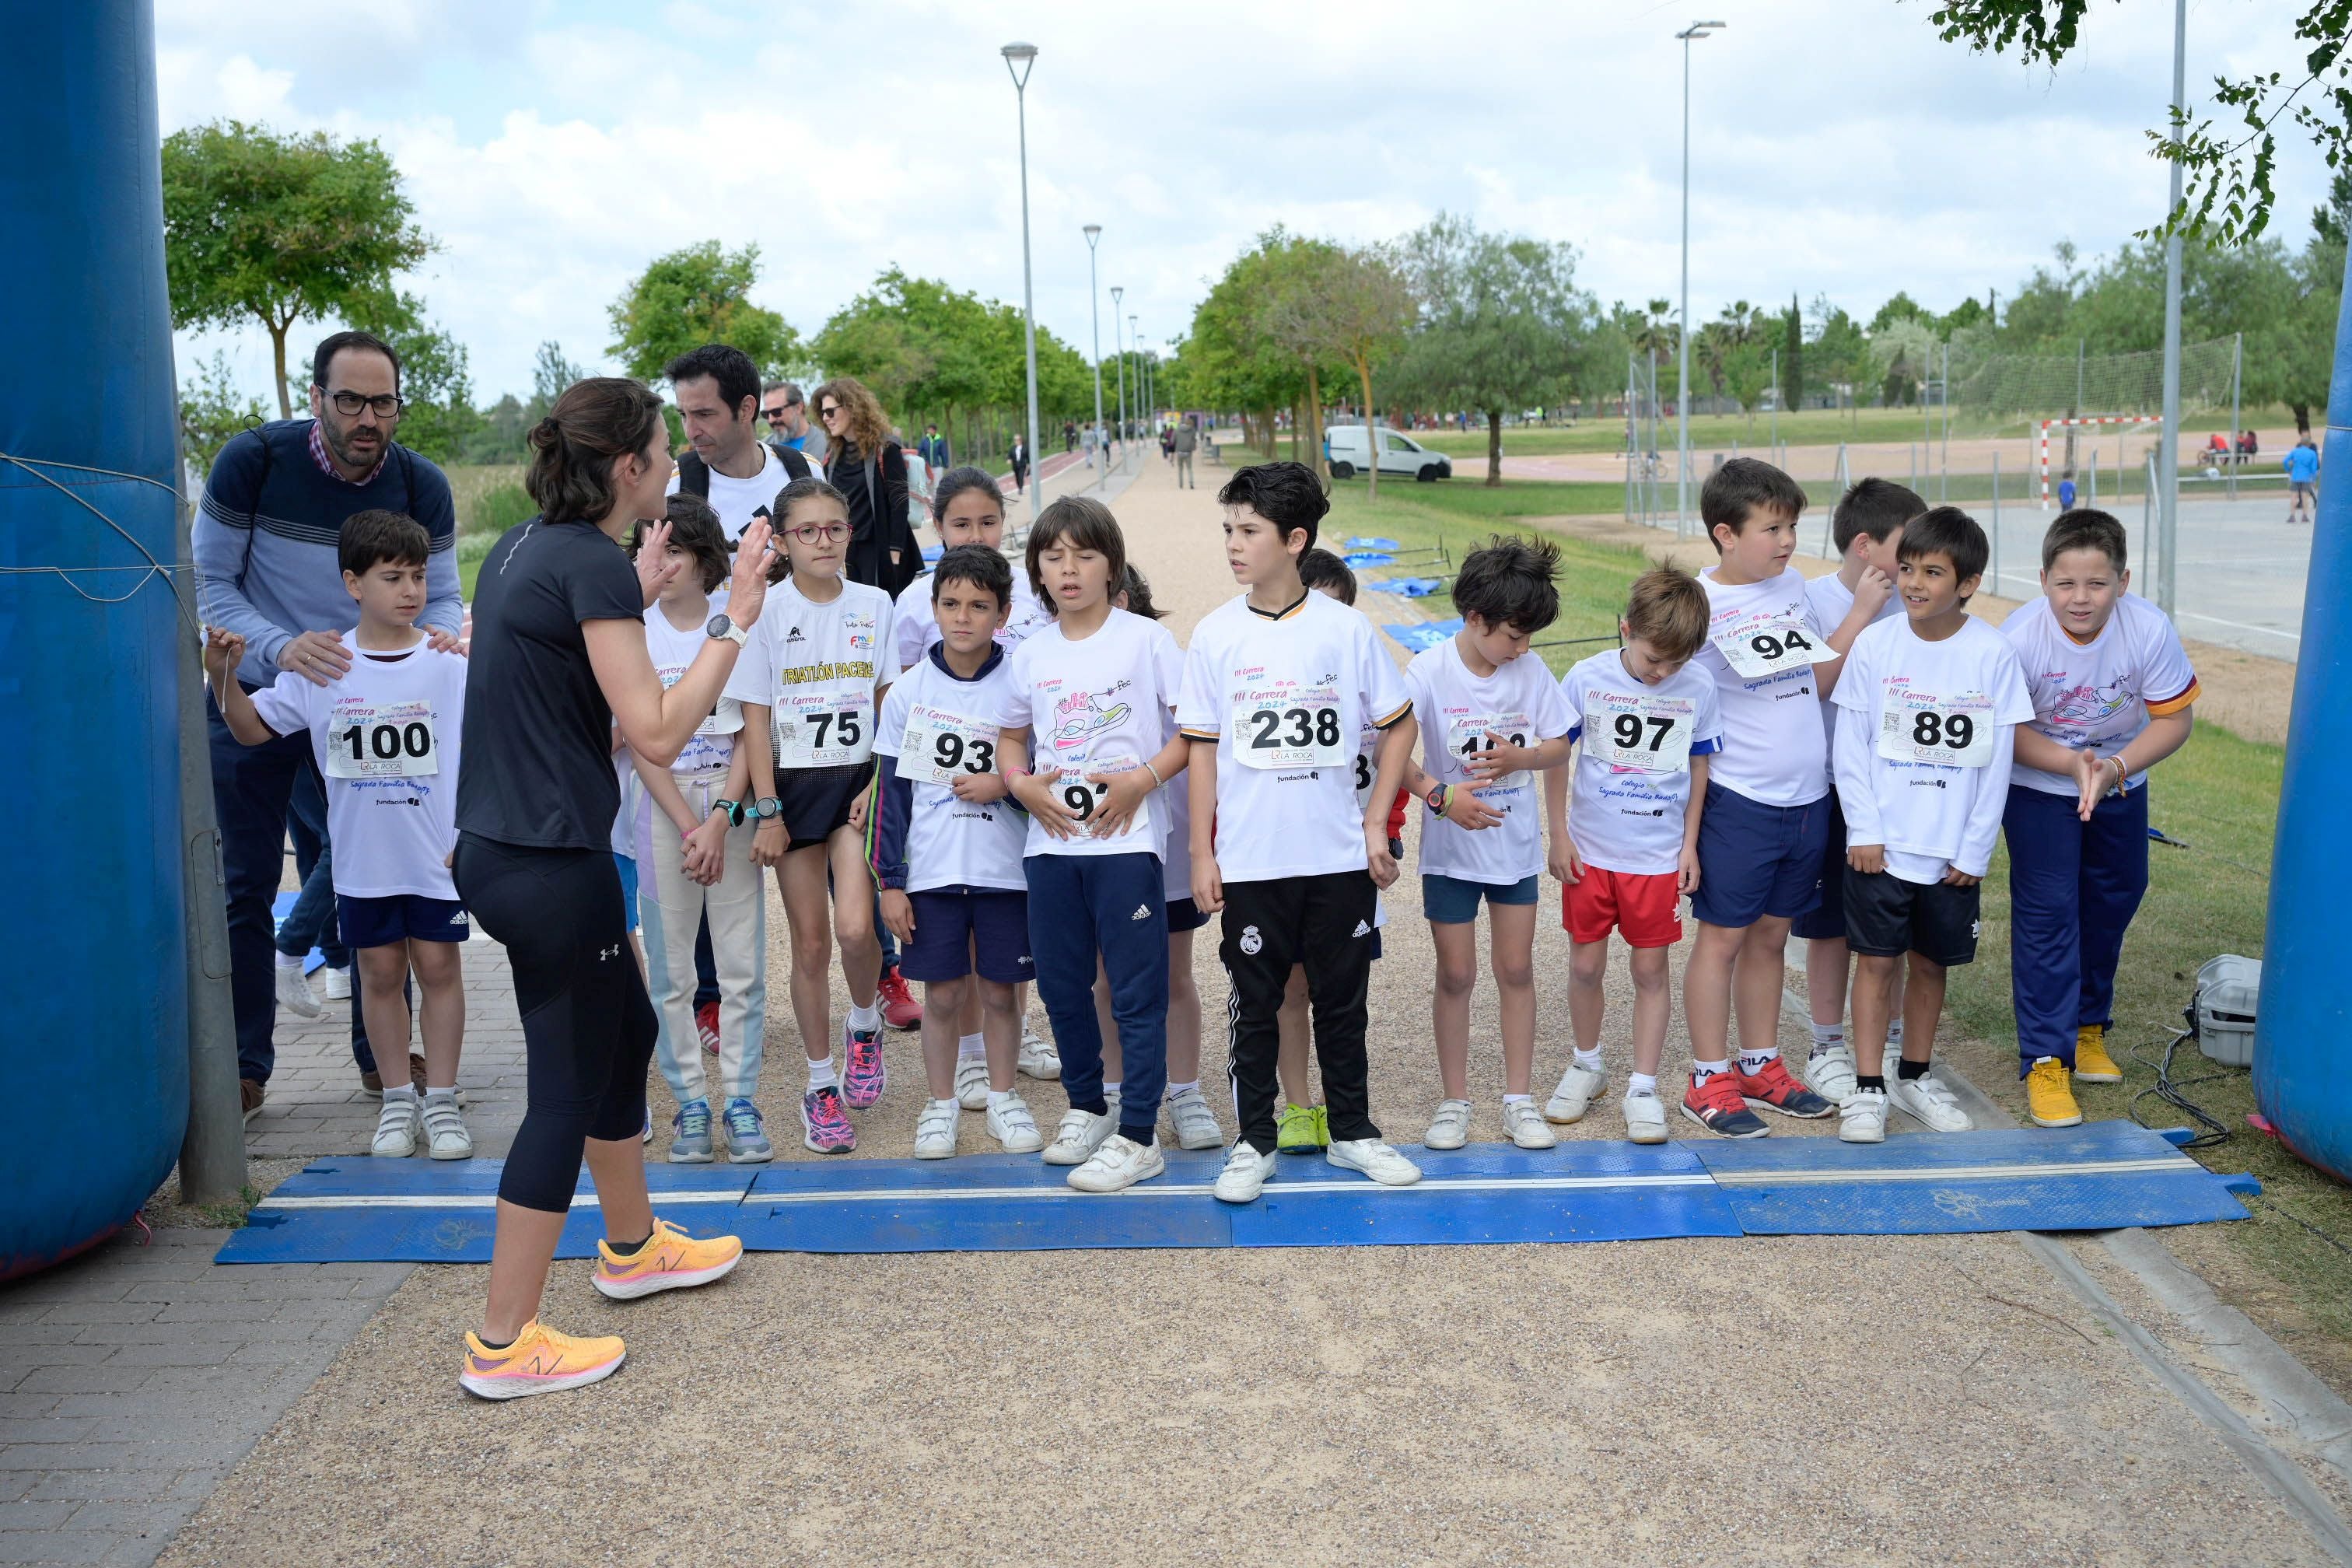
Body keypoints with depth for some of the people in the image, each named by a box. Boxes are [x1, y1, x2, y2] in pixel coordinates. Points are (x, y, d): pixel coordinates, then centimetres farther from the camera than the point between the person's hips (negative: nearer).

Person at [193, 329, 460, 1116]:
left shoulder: (422, 486, -11)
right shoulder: (254, 459, -17)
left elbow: (441, 596, -3)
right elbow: (209, 581, -13)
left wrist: (443, 635, -27)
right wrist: (281, 648, -29)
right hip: (255, 696, -1)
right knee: (244, 885, 3)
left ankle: (384, 1051, 18)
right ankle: (242, 1065, 14)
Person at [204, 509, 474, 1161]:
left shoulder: (450, 664, -5)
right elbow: (252, 728, 9)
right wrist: (224, 674, -6)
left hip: (437, 855, -2)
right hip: (361, 857, 2)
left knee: (438, 966, 4)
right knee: (380, 972, 11)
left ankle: (441, 1100, 16)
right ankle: (397, 1100, 23)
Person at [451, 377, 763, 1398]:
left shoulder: (523, 549, 11)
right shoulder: (594, 564, -16)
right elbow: (657, 734, -20)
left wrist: (637, 599, 21)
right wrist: (736, 620, -16)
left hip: (496, 847, 10)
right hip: (552, 863, -10)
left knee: (626, 1031, 24)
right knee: (568, 1087, 1)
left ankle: (633, 1248, 41)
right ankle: (501, 1345, 10)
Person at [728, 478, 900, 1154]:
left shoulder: (873, 605, 4)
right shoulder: (767, 612, -2)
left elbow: (889, 704, 6)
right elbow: (754, 717, -3)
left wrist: (876, 784, -5)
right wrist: (767, 811, -8)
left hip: (859, 780, 1)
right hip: (794, 785, -1)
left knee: (855, 928, -16)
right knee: (810, 942, 4)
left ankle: (864, 1024, 17)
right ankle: (821, 1086, 18)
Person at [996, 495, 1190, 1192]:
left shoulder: (1145, 639, -4)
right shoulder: (1031, 654, 8)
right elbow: (1012, 736, 19)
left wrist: (1144, 778, -16)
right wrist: (1022, 784, -1)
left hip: (1125, 839, -4)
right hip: (1051, 841, 5)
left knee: (1138, 991, 0)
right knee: (1061, 985, 14)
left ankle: (1137, 1136, 9)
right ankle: (1087, 1107, 33)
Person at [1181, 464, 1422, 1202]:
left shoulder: (1345, 628, -4)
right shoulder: (1215, 635, -2)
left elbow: (1399, 725, 5)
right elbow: (1203, 748, 1)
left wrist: (1376, 822, -1)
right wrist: (1201, 854, -1)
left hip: (1340, 858, 0)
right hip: (1249, 861, 0)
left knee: (1343, 1002, 13)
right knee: (1255, 1005, 9)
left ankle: (1352, 1132, 28)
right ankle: (1253, 1141, 23)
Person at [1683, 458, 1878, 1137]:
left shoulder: (1794, 585, 7)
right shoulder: (1700, 605, -13)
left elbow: (1820, 679, 13)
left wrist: (1862, 613, 4)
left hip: (1807, 797, 6)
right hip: (1738, 800, -6)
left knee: (1770, 934, 15)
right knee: (1724, 937, 3)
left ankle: (1760, 1067, 27)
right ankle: (1709, 1081, 13)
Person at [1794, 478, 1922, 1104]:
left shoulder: (1905, 605, 2)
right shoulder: (1812, 600, -9)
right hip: (1831, 788, -4)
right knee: (1831, 927, 7)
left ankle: (1890, 1041, 29)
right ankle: (1827, 1048, 22)